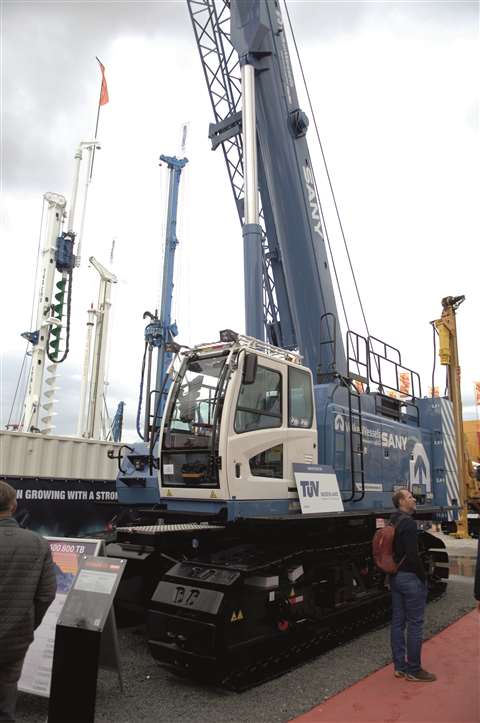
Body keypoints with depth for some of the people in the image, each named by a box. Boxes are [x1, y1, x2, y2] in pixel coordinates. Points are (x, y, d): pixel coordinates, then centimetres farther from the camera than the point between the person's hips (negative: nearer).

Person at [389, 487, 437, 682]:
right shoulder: (409, 523, -18)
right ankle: (414, 671, 10)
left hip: (395, 577, 9)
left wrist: (394, 573, 18)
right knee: (415, 624, 1)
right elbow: (413, 555, -23)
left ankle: (399, 666, 21)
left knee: (397, 622, 12)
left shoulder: (393, 522, 10)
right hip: (410, 578, -9)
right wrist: (423, 578, -11)